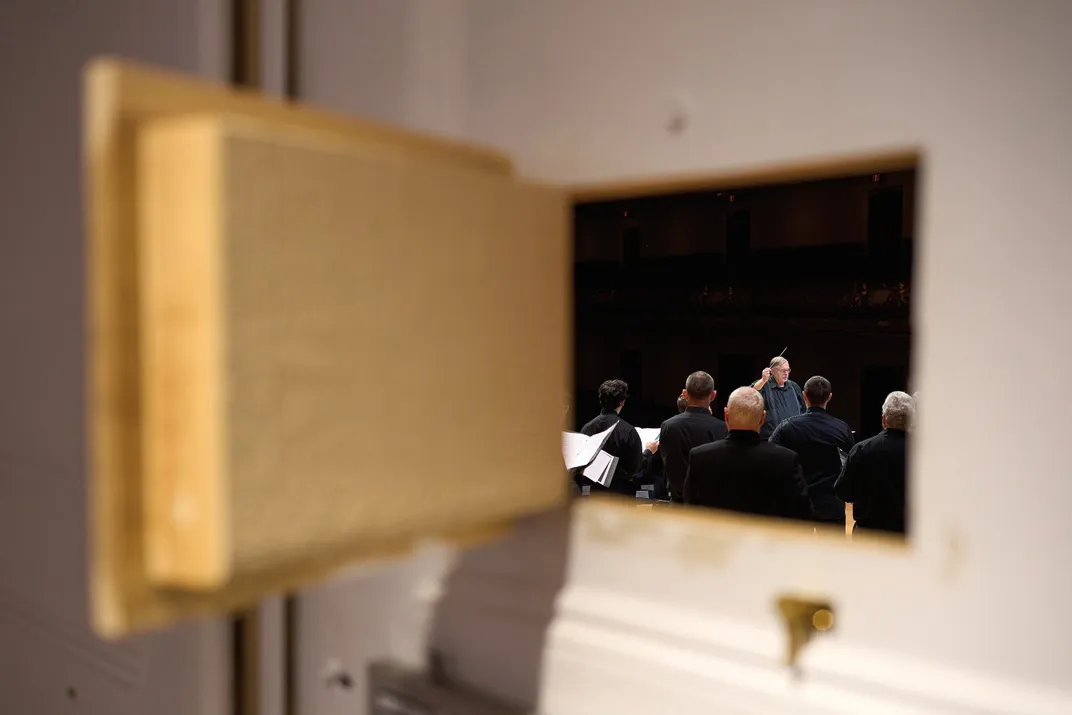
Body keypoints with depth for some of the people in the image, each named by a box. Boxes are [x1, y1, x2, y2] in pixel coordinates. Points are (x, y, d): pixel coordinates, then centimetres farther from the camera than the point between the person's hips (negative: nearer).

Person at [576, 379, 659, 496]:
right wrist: (648, 452, 7)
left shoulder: (587, 428, -4)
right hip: (622, 492, -4)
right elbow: (636, 466, -10)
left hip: (596, 490, 4)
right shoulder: (627, 430, -15)